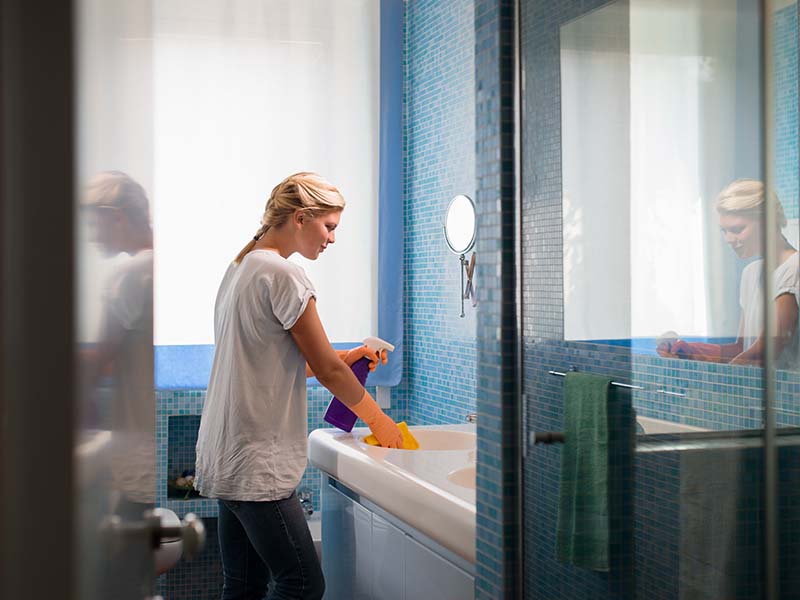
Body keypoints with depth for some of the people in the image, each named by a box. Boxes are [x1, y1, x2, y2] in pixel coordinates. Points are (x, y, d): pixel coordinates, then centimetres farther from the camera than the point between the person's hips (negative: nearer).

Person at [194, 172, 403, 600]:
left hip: (225, 457, 10)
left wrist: (342, 358, 13)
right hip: (256, 463, -10)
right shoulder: (284, 275, -14)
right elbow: (327, 370, -11)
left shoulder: (240, 269, 15)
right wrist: (378, 420, 2)